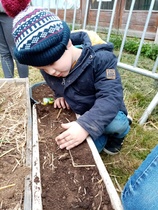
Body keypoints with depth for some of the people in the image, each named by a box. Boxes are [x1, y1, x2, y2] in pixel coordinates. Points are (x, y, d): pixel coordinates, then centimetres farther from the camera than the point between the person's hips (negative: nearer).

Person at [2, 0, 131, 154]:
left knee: (115, 125, -34)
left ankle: (116, 136, 3)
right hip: (80, 115, 4)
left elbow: (111, 96, -37)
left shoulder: (100, 59, -28)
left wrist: (86, 125, -48)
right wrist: (60, 95, -8)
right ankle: (103, 135, 22)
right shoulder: (48, 67, -10)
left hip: (108, 112, -3)